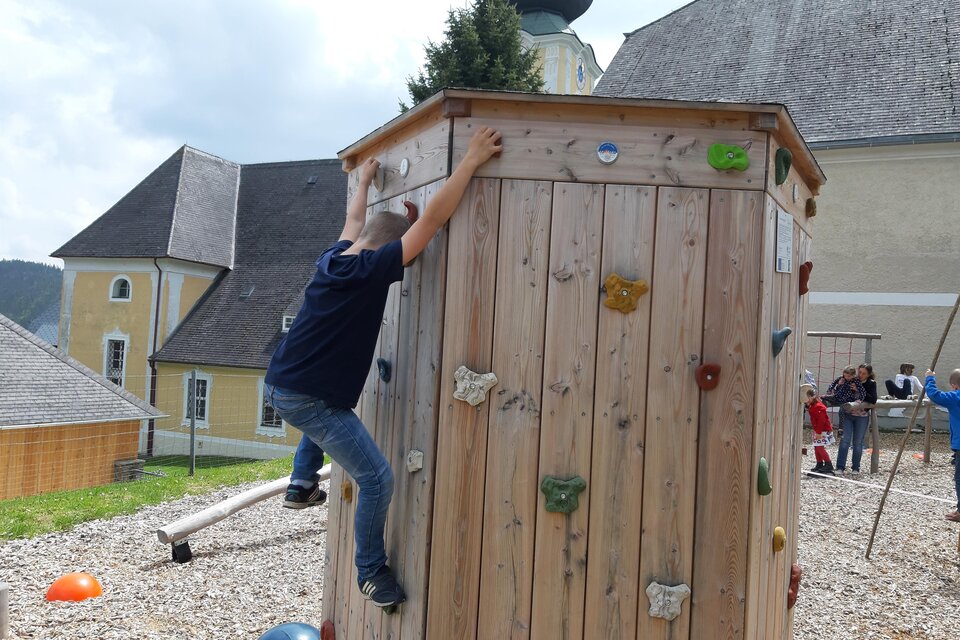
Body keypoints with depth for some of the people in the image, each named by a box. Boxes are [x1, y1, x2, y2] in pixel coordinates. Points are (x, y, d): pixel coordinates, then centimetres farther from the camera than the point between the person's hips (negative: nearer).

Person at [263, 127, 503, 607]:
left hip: (279, 386, 9)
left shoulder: (332, 260, 6)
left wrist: (364, 180, 44)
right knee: (377, 479, -2)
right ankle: (372, 573, 10)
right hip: (309, 400, -9)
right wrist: (471, 160, -15)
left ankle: (303, 482, 36)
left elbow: (354, 221, 29)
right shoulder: (370, 270, -16)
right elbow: (433, 218, -19)